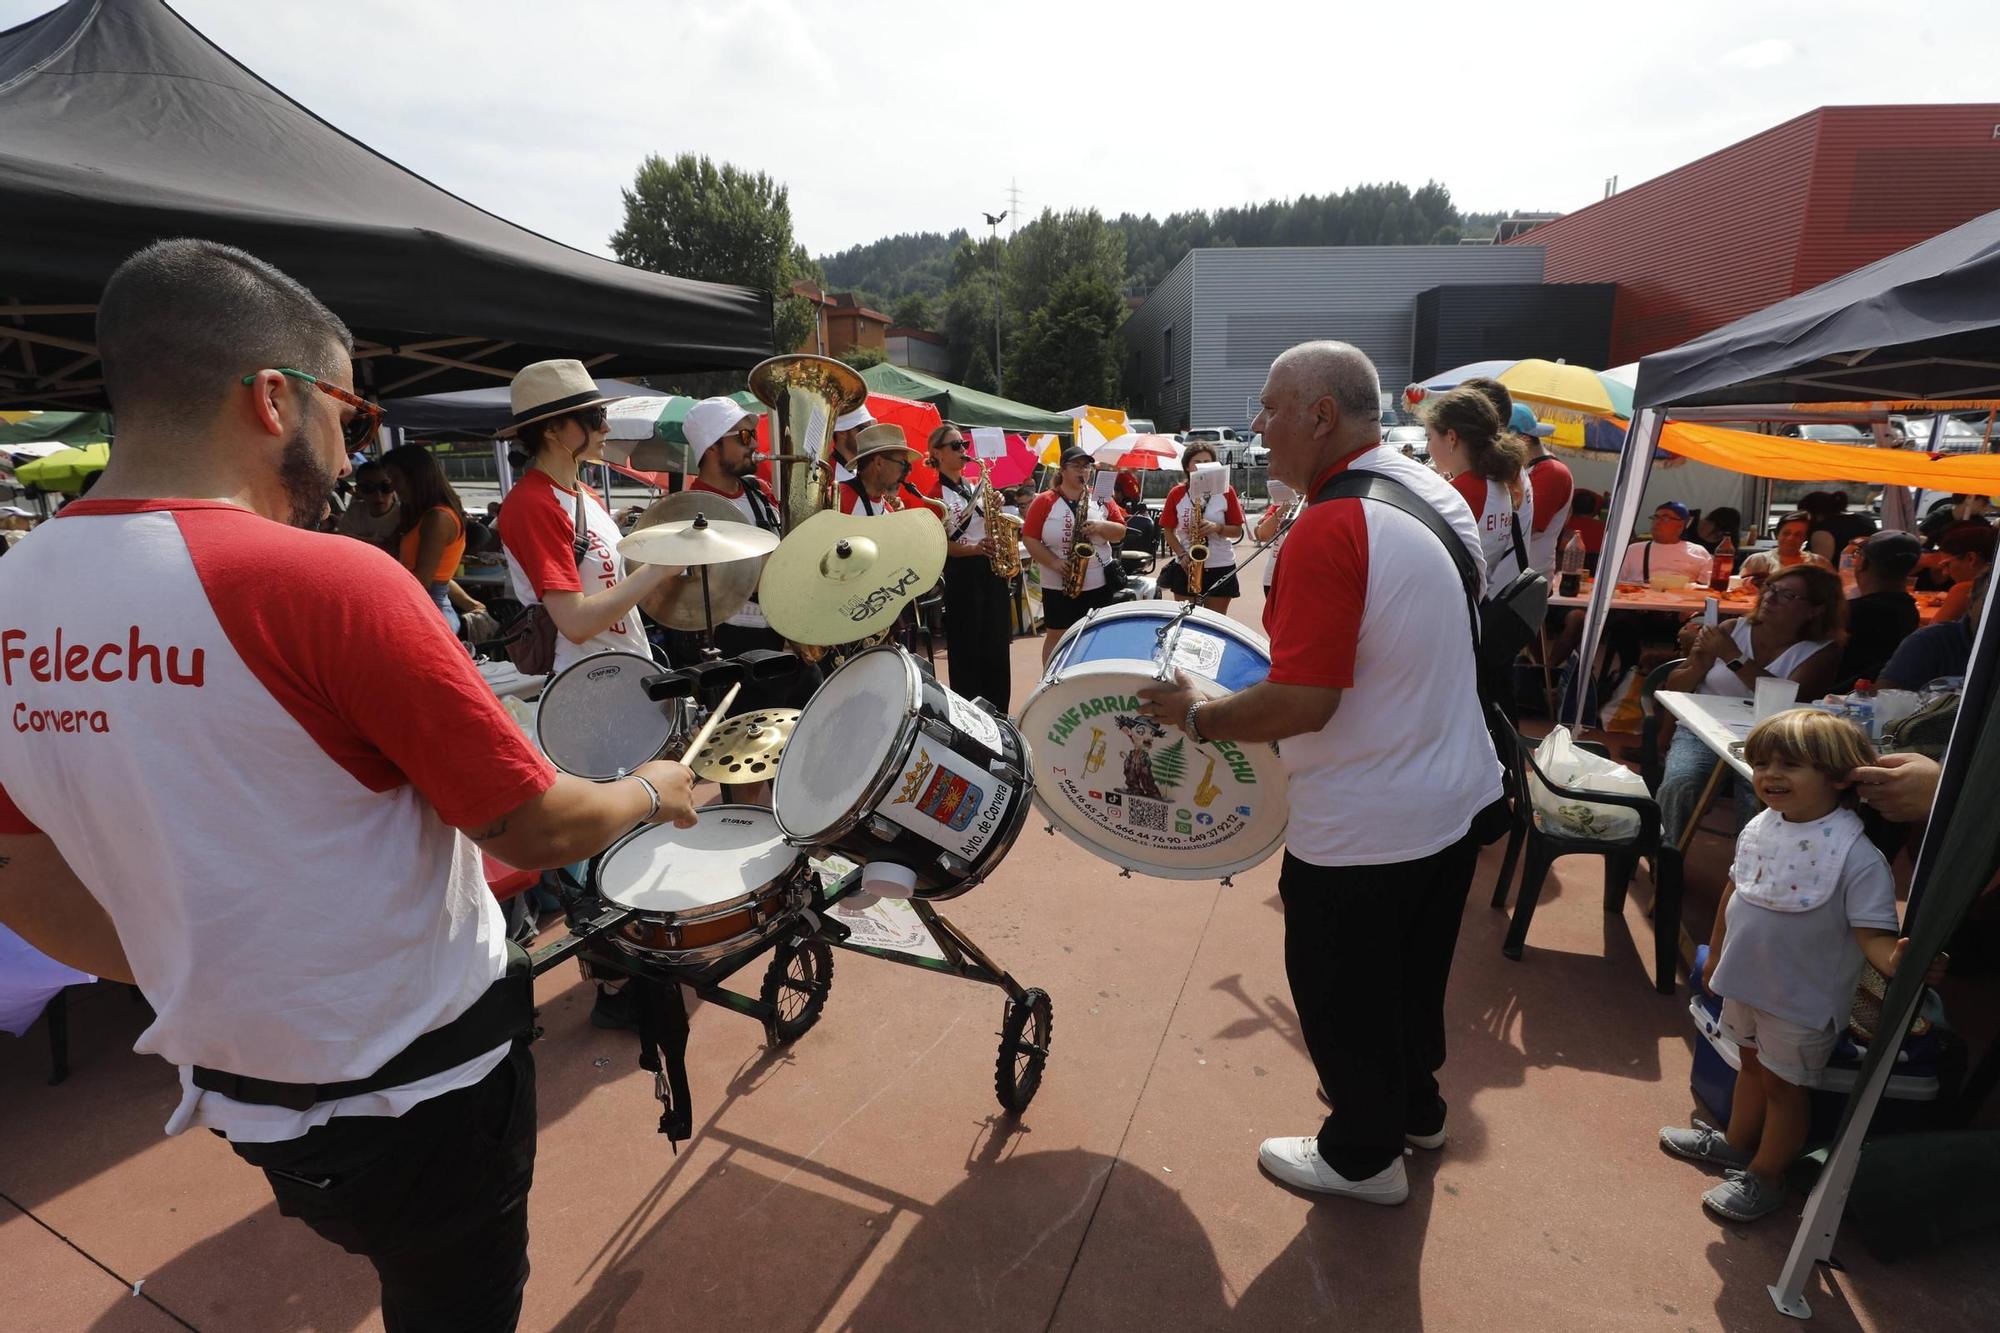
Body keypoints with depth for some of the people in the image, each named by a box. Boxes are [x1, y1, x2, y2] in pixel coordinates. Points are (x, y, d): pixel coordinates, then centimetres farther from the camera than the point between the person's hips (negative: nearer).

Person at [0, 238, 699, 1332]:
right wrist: (651, 791, -4)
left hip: (237, 1088, 6)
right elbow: (536, 831, -23)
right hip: (415, 1093, -6)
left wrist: (226, 985, 15)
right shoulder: (327, 583, -27)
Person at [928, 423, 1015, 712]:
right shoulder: (933, 494, -5)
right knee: (967, 650, -2)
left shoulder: (977, 486, 15)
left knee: (997, 647, 9)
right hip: (962, 575, -6)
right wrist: (974, 549, -24)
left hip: (993, 569, 6)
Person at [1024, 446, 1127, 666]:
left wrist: (1101, 527, -15)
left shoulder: (1101, 499, 7)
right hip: (1058, 586, -3)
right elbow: (1029, 539, -7)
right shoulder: (1044, 501, -2)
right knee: (1056, 636, 5)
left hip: (1100, 584, 3)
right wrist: (1054, 562, -18)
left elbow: (1120, 533, 6)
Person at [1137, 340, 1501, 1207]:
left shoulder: (1330, 528, -27)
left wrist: (1197, 716, -16)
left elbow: (1302, 703, -30)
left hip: (1362, 830, -9)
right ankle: (1414, 1108, 49)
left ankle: (1362, 1155, 35)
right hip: (1456, 800, 9)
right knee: (1413, 971, 27)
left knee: (1342, 992, 14)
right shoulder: (1437, 495, 2)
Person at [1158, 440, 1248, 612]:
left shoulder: (1226, 491, -2)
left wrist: (1217, 528, -20)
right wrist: (1181, 554, -10)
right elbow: (1168, 530, 6)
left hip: (1221, 567, -1)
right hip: (1186, 567, 1)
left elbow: (1237, 531, 0)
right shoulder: (1176, 494, 1)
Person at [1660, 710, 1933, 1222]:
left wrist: (1894, 960, -48)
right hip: (1746, 981, 6)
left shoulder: (1856, 855, -25)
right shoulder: (1759, 828, -5)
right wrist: (1716, 952, 16)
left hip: (1800, 1001, -6)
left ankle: (1764, 1177, 33)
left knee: (1783, 1084, 14)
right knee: (1752, 1064, 25)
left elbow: (1874, 932, -25)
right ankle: (1736, 1142, 46)